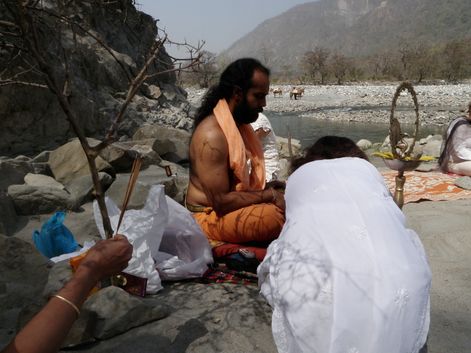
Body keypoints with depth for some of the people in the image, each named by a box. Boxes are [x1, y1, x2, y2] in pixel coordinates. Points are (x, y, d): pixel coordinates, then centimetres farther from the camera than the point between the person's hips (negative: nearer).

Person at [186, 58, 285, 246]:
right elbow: (221, 202, -27)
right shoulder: (212, 135, -24)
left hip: (236, 205, 9)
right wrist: (269, 195, -19)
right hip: (213, 216, -9)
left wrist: (271, 189, -4)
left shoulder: (240, 124, 6)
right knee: (290, 216, -27)